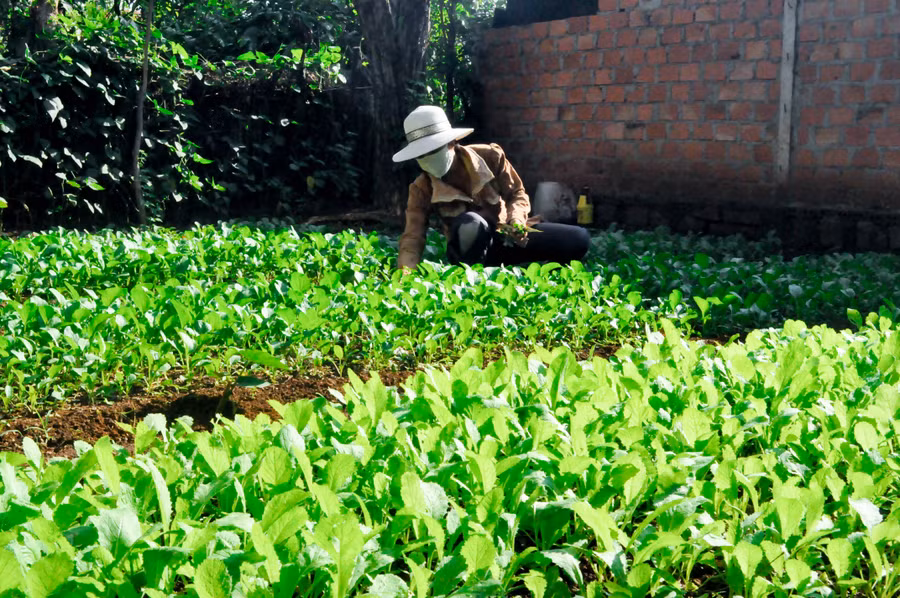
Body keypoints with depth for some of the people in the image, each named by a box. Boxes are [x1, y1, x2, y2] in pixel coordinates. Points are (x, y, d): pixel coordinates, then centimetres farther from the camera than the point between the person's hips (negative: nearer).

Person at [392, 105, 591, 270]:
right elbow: (412, 239, -22)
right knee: (470, 224, -41)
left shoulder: (489, 156, -13)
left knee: (579, 239, -15)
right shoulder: (421, 189, -14)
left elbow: (517, 194, -1)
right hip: (471, 249, -2)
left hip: (504, 236, 3)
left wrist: (516, 220, -24)